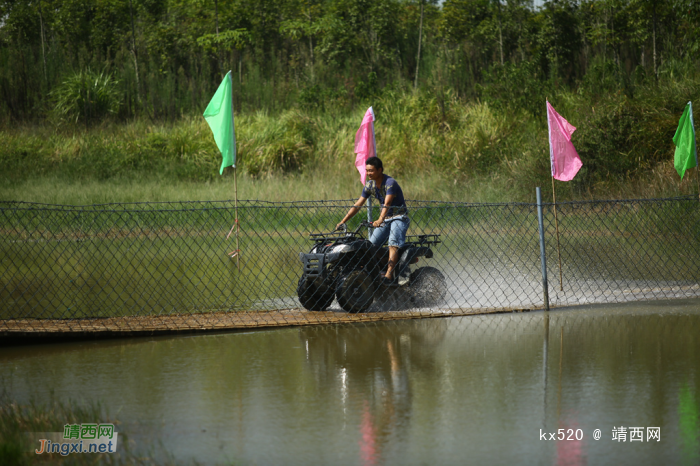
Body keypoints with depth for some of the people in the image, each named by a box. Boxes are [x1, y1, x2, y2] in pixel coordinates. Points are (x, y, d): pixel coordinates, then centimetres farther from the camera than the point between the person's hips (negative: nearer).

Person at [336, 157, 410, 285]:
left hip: (399, 218, -8)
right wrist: (342, 222, -6)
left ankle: (389, 276, -39)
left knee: (393, 244, -27)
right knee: (371, 245, -7)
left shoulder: (390, 183, -21)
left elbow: (387, 204, -36)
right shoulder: (369, 185, 1)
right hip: (385, 218, 8)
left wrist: (380, 220, -51)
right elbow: (357, 205, 2)